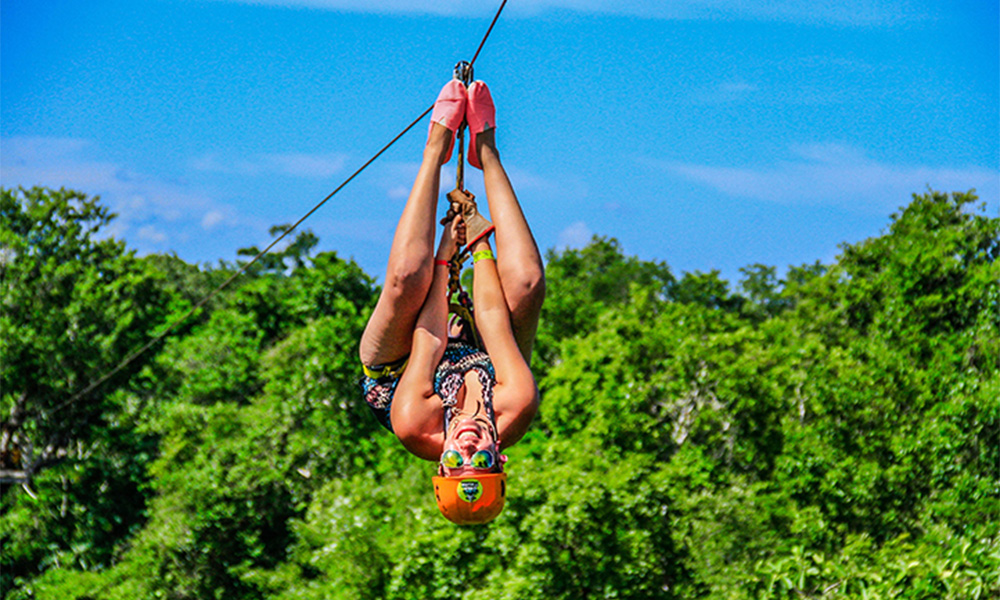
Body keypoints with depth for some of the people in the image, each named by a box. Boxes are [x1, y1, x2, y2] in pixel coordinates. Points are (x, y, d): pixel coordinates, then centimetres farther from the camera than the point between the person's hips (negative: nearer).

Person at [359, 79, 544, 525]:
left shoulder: (416, 425, -45)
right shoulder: (516, 411, -43)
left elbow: (429, 336, -32)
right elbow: (494, 318, -32)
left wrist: (447, 249, -21)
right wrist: (479, 242, -19)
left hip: (394, 369, -1)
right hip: (478, 353, 2)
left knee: (407, 277, -32)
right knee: (525, 284, -26)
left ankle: (436, 150, -9)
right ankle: (486, 154, -6)